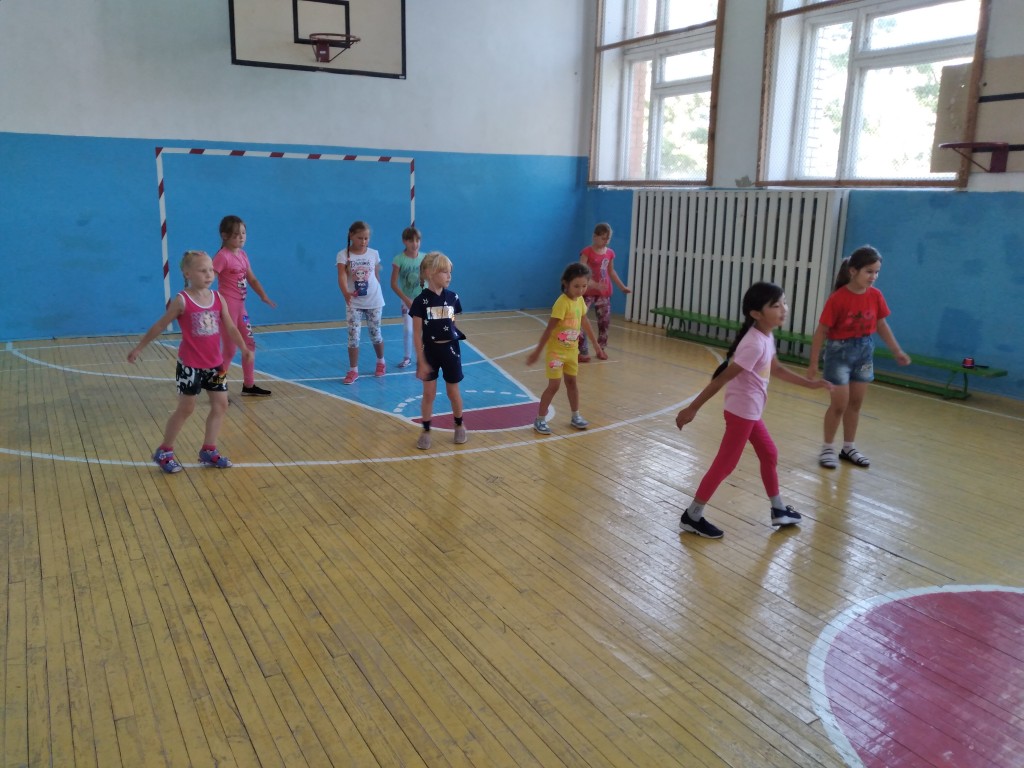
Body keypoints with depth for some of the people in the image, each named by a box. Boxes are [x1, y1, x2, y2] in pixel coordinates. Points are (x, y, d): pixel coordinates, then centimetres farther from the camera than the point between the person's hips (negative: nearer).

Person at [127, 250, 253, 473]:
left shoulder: (218, 299, 1)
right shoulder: (182, 301, -13)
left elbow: (230, 328, 5)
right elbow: (160, 326, -4)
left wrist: (245, 349, -5)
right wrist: (139, 348, 0)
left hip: (214, 363, 5)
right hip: (190, 365, -5)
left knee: (220, 405, 6)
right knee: (186, 408, 2)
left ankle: (208, 450, 18)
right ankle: (164, 451, 18)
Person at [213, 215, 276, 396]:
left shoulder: (243, 255, 10)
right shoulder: (222, 256, -15)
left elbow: (252, 280, 16)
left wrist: (264, 296, 5)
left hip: (240, 306, 8)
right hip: (227, 306, -8)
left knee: (250, 343, 13)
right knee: (229, 350, -4)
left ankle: (249, 385, 25)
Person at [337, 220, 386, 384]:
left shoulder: (374, 254, -1)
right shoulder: (343, 255, -10)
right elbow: (342, 277, -24)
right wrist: (346, 293, -41)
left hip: (374, 301, 2)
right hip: (353, 303, -1)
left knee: (375, 334, 11)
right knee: (353, 336, -4)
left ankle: (381, 362, 34)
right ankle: (353, 370, 7)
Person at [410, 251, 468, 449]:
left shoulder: (453, 297, -1)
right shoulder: (421, 300, -12)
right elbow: (417, 334, -9)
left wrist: (462, 333, -8)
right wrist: (421, 361, -11)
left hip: (450, 349, 2)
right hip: (430, 350, -2)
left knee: (453, 391, 13)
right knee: (429, 393, 5)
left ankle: (459, 426, 33)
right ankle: (426, 431, 20)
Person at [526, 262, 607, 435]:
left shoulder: (580, 300, 0)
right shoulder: (562, 303, -24)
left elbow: (584, 322, 15)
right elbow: (549, 329, -24)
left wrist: (596, 344, 21)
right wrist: (537, 352, -22)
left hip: (572, 350, 7)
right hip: (556, 350, -7)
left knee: (571, 382, 16)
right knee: (554, 385, -5)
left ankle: (575, 417, 29)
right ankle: (540, 420, 6)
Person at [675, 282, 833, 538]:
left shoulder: (766, 337, 3)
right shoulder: (755, 344, -26)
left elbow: (776, 369, 21)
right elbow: (722, 378, -27)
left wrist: (809, 383, 24)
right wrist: (693, 408, -25)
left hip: (750, 411, 10)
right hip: (742, 411, -10)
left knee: (769, 455, 22)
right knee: (725, 464, -1)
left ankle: (779, 510, 39)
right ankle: (692, 517, 10)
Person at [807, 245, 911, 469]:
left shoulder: (876, 296, -6)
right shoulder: (837, 299, -21)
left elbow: (882, 325, 8)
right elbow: (822, 331, -15)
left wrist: (897, 351, 9)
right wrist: (813, 362, -13)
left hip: (864, 351, 5)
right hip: (840, 351, -5)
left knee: (855, 403, 13)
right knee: (839, 404, -2)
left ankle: (849, 448, 26)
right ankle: (827, 448, 14)